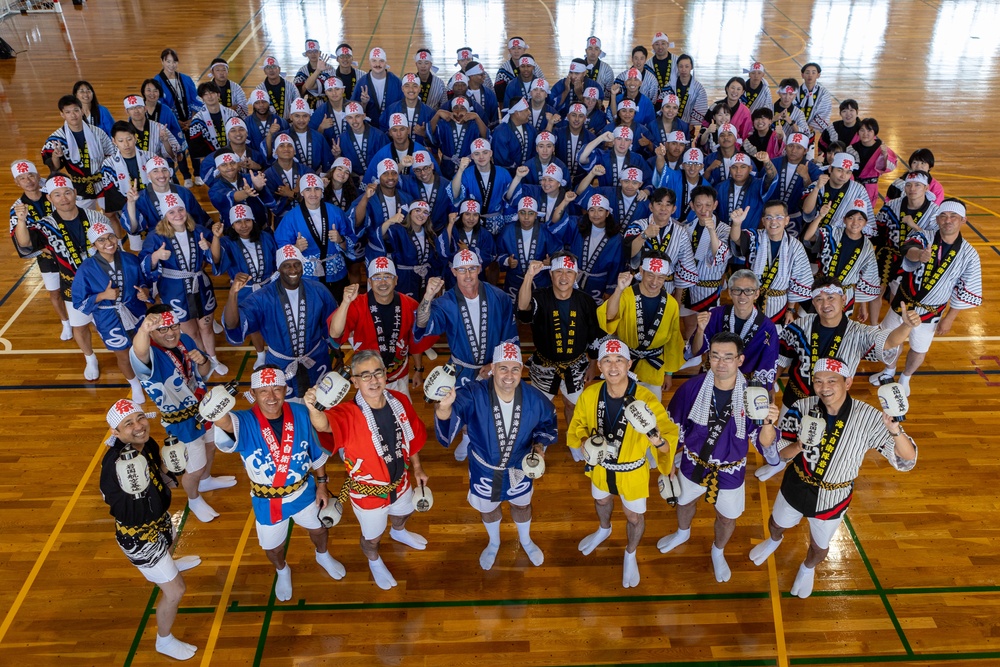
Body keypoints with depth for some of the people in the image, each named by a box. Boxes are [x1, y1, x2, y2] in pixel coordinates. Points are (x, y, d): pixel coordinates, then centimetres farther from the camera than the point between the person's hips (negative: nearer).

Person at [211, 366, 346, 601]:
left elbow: (316, 452, -5)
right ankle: (282, 572, 61)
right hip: (267, 502, -1)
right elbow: (225, 423, -56)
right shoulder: (245, 423, -29)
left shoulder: (300, 413, -21)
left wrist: (321, 483, 2)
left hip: (304, 492, 2)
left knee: (319, 528, 28)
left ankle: (323, 556, 64)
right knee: (273, 547, 24)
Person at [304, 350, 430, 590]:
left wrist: (417, 468, 10)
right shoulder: (349, 414, -34)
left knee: (402, 514, 36)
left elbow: (412, 437, 0)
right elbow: (325, 425, -58)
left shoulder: (400, 401, -18)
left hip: (400, 482, 4)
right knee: (372, 537, 23)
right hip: (368, 492, -4)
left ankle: (398, 533, 73)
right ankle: (374, 561, 59)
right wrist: (314, 409, -80)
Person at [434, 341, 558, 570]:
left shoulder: (534, 399, -25)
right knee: (487, 508, 28)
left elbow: (548, 424, -1)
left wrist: (539, 446, -19)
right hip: (484, 470, -1)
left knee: (522, 505, 30)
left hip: (519, 468, 1)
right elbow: (446, 433, -49)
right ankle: (494, 543, 62)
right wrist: (444, 406, -71)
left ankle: (525, 541, 64)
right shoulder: (473, 395, -34)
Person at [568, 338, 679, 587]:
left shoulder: (646, 399, -32)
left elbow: (670, 436, -35)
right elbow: (576, 428, -6)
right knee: (601, 501, 33)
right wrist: (585, 445, -26)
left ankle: (630, 554, 55)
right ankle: (604, 530, 69)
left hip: (632, 472, -2)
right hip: (600, 467, 3)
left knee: (635, 517, 22)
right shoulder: (589, 395, -22)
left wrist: (659, 440, -58)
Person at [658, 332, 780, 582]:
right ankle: (683, 533, 64)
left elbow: (764, 443, -20)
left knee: (727, 518, 22)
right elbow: (673, 426, -7)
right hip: (693, 465, 1)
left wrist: (768, 424, -42)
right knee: (684, 502, 28)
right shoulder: (693, 387, -22)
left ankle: (718, 552, 56)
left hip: (730, 472, -1)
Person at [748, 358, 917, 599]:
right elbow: (779, 452, -18)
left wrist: (896, 431, -47)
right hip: (795, 488, 1)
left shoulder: (868, 418, -27)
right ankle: (774, 541, 68)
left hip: (832, 499, -1)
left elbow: (907, 460, -27)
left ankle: (808, 568, 61)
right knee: (777, 524, 30)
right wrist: (798, 446, -41)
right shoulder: (803, 408, -23)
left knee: (820, 547, 24)